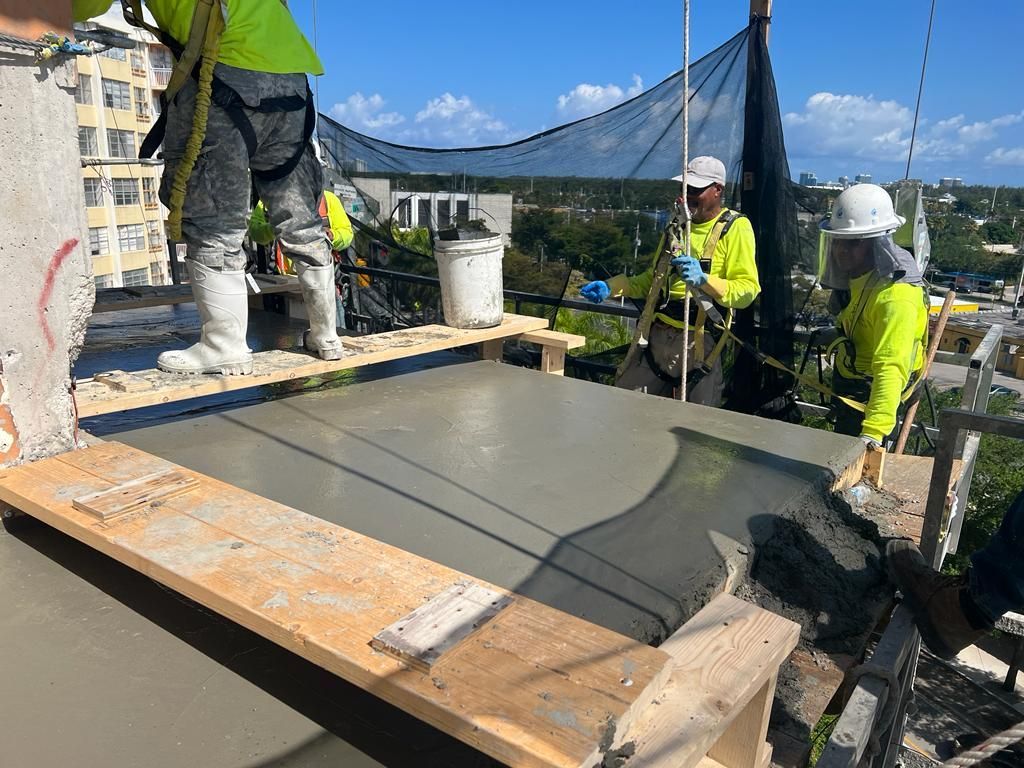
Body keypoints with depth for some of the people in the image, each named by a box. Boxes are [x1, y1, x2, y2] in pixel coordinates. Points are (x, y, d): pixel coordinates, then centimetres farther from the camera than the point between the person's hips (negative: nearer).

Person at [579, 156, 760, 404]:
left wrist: (704, 280, -28)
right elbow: (652, 279, 23)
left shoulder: (735, 227, -4)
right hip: (658, 337, 6)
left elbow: (748, 290, -13)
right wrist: (611, 288, 10)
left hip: (699, 344, -6)